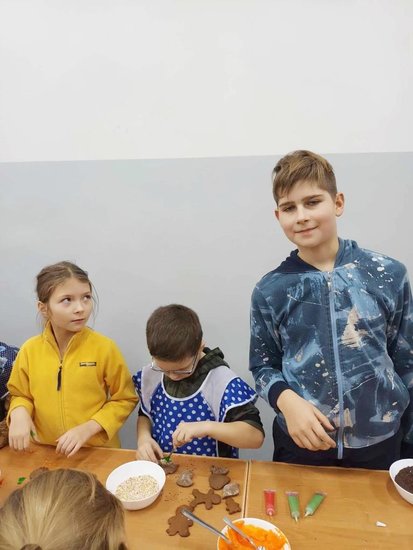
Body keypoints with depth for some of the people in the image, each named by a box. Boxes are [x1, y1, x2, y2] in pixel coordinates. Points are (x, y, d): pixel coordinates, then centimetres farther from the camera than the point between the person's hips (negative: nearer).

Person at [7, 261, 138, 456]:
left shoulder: (104, 348, -12)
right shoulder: (30, 350, -4)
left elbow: (125, 399, -4)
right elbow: (20, 396, 11)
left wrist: (88, 428, -13)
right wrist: (19, 413, -9)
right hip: (46, 453, 2)